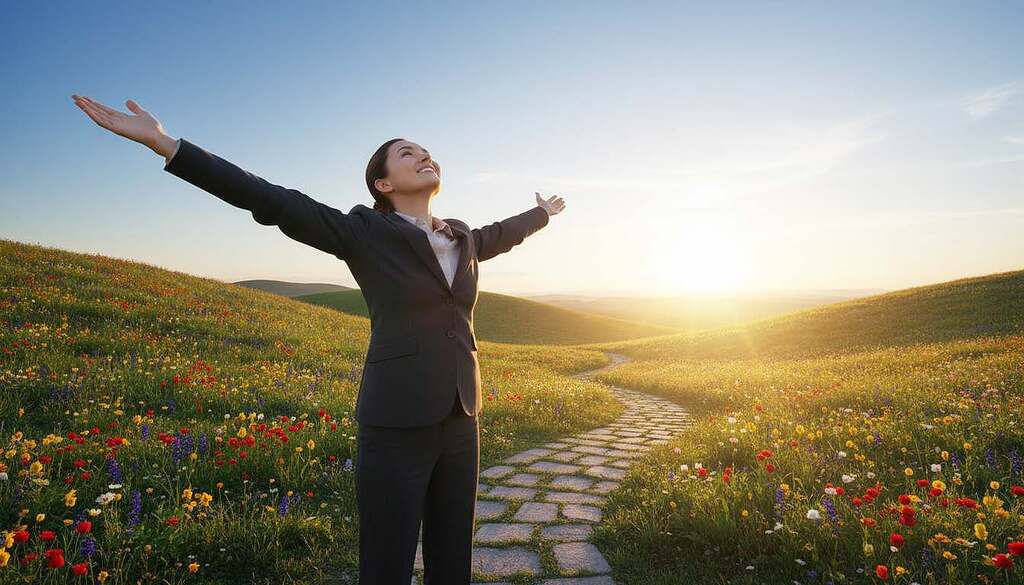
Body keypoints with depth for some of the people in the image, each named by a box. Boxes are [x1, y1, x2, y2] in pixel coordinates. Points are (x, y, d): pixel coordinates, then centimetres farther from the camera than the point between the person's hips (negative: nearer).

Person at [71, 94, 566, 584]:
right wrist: (163, 143, -17)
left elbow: (501, 234, 35)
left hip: (458, 423, 6)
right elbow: (275, 202, -11)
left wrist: (543, 212, 54)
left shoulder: (462, 239, 13)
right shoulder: (365, 232, -3)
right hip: (396, 425, -5)